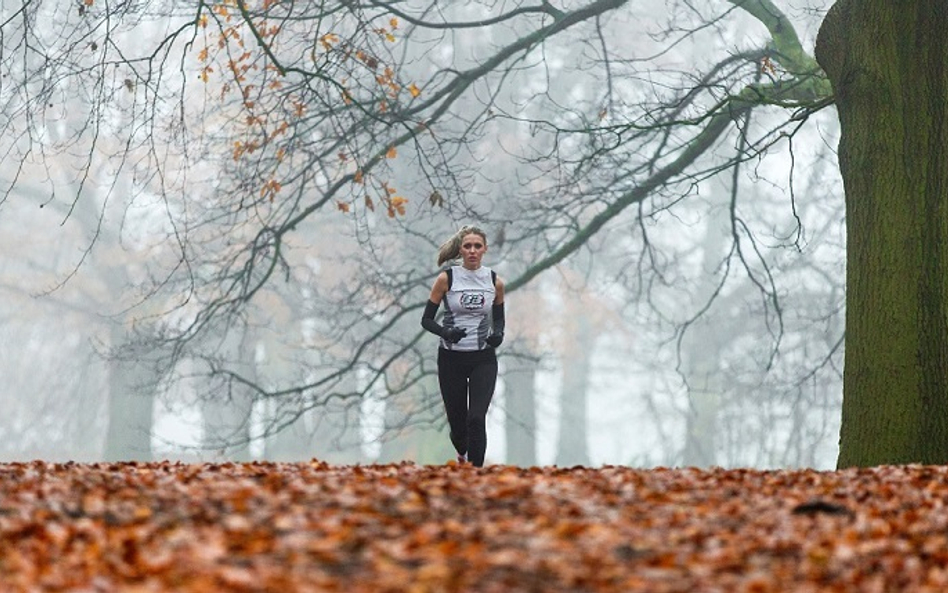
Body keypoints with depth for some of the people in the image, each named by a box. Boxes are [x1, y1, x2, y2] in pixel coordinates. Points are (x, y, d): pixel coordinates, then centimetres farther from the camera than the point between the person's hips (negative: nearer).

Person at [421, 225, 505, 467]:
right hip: (451, 359, 0)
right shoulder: (446, 278, -6)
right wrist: (446, 332, -22)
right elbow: (426, 319, -2)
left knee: (476, 418, -17)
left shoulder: (495, 281, 1)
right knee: (457, 423, 10)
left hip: (483, 359, 0)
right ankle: (463, 454, 44)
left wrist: (498, 334, -7)